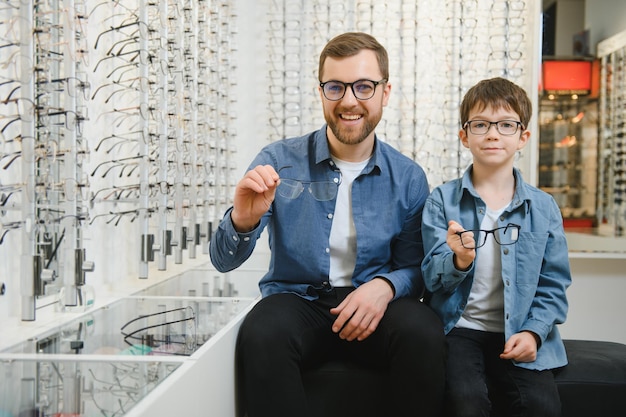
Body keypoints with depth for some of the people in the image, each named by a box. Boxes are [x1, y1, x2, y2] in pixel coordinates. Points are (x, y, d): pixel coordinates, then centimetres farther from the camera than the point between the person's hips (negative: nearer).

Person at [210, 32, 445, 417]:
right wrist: (242, 221, -29)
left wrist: (385, 286, -19)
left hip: (370, 307, 1)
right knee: (262, 334, -34)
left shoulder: (408, 178, 1)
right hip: (296, 300, -1)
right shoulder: (279, 162, -3)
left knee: (423, 332, -30)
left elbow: (413, 268, 6)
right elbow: (224, 261, -5)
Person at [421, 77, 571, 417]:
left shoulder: (543, 207, 6)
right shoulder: (442, 200, 1)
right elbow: (432, 279, -3)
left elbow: (553, 287, 8)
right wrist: (459, 262, -24)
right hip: (458, 328, -1)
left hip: (519, 336, 2)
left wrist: (532, 332, -8)